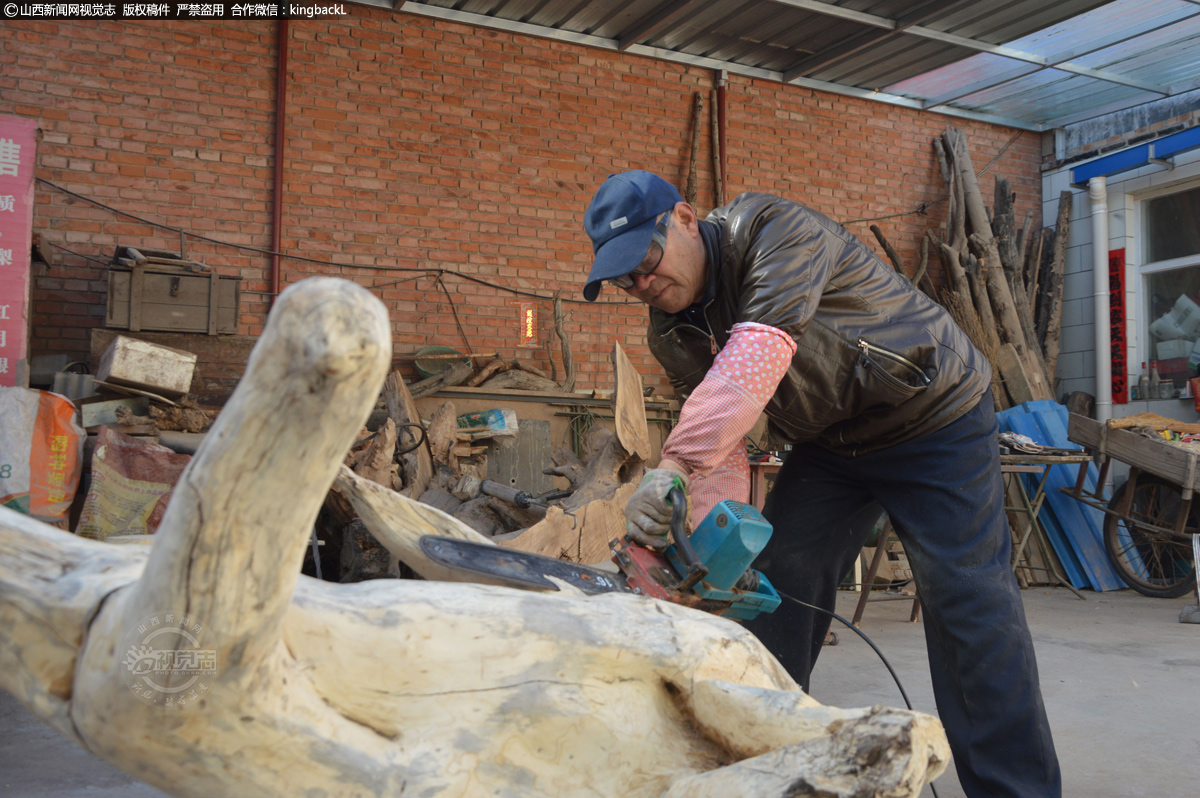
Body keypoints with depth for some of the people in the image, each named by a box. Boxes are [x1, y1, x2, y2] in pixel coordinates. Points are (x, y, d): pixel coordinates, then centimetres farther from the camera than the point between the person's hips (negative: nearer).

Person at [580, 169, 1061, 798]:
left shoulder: (774, 230, -26)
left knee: (966, 600, -11)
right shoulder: (674, 337, -3)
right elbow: (717, 443, -9)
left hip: (933, 419, -6)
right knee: (771, 585, 0)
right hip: (827, 444, 7)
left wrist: (671, 467, -50)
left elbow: (757, 354, -42)